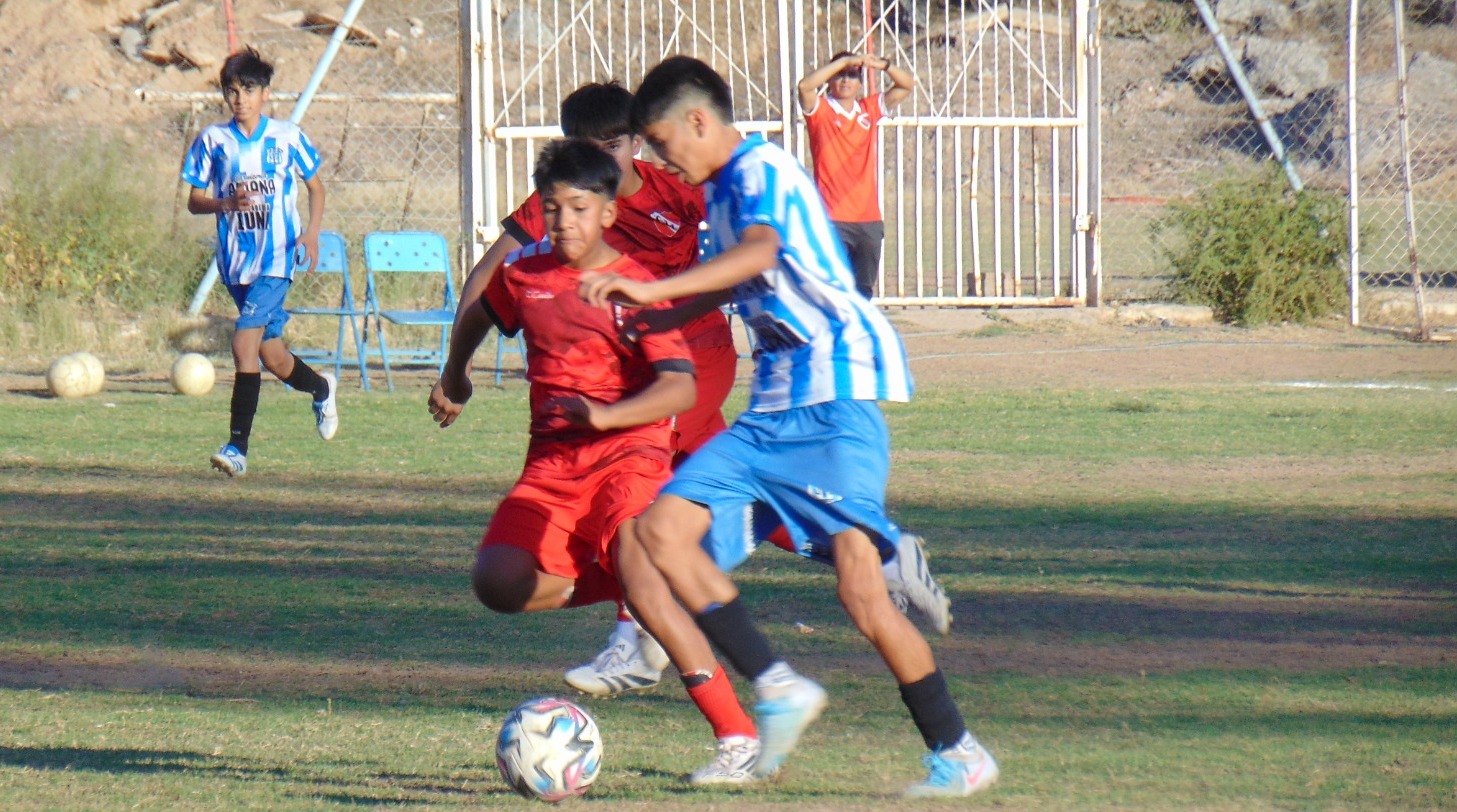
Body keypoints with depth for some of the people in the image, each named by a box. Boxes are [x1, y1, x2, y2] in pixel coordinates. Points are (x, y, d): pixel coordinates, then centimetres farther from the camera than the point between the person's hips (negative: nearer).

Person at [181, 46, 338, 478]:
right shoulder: (213, 141, 4)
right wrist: (228, 204, -14)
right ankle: (321, 387, 46)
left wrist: (311, 232, -4)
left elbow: (315, 187, 12)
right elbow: (194, 201, 6)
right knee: (271, 355, 13)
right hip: (236, 260, 4)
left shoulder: (287, 137, 0)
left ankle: (237, 446, -19)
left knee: (244, 342, -19)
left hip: (277, 259, -4)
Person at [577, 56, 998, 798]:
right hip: (771, 408, 9)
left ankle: (958, 753, -6)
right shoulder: (721, 189, 18)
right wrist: (655, 319, 45)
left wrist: (654, 290, -41)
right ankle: (777, 689, -4)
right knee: (661, 527, -6)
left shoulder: (762, 173, -10)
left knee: (859, 586, -17)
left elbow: (761, 252, -33)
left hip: (835, 391, -9)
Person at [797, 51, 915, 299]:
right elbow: (804, 86, -19)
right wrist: (844, 61, -18)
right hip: (833, 220, -5)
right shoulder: (820, 110, 0)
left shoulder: (869, 109, 13)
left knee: (864, 289, 9)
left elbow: (907, 85, 13)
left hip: (869, 220, 5)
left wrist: (883, 66, -6)